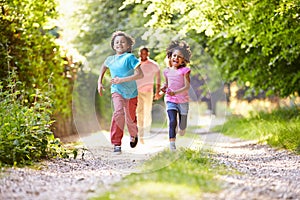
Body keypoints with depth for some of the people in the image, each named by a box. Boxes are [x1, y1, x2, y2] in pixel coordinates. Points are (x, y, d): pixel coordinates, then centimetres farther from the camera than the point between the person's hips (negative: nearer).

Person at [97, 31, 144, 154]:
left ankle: (133, 135, 44)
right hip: (117, 91, 2)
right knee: (119, 112, -23)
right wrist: (99, 82, 21)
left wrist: (121, 80, -22)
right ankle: (117, 144, -21)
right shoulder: (110, 59, 6)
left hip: (131, 93, -2)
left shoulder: (130, 57, -10)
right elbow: (103, 67, 30)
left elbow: (140, 74, -19)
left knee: (130, 118, 7)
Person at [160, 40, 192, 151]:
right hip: (170, 100, 1)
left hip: (183, 100, -1)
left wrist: (175, 92, -27)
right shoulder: (167, 71, 5)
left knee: (182, 125, 10)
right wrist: (164, 88, 0)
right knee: (172, 121, -18)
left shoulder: (184, 71, -7)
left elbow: (187, 86, -14)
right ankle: (172, 144, -20)